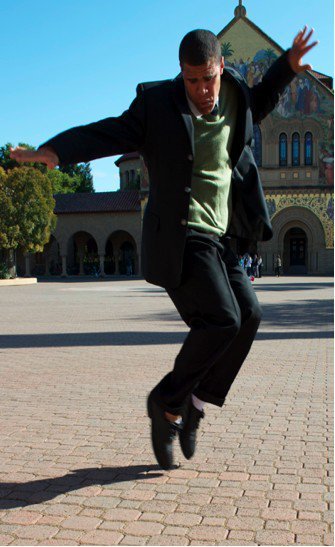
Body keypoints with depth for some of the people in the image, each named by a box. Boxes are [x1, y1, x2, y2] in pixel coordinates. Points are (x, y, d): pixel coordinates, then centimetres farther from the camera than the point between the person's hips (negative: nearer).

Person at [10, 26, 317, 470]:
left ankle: (195, 402, 13)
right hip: (179, 237, -7)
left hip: (215, 237, 7)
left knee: (249, 315, 1)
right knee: (222, 321, -17)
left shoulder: (233, 93, 9)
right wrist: (53, 152, -29)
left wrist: (288, 65, 25)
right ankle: (167, 401, 2)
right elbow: (105, 134, -13)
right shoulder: (157, 106, -8)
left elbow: (254, 107, 32)